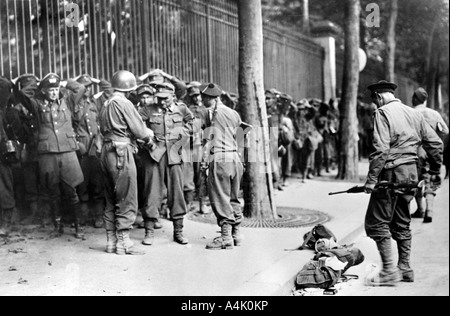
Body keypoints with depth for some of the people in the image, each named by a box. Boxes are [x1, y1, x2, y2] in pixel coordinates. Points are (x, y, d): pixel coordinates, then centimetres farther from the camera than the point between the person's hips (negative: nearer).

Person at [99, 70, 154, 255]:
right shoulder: (124, 103, -11)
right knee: (127, 201, -2)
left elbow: (104, 129, 13)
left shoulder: (106, 105, 15)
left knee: (111, 201, 14)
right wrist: (149, 136, 9)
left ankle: (111, 241, 19)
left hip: (107, 152, 9)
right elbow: (140, 131, -13)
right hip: (121, 153, -9)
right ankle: (123, 243, 0)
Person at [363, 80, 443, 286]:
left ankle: (389, 271, -3)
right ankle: (405, 269, 22)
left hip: (391, 172, -8)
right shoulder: (413, 113, 13)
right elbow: (435, 143, 14)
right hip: (411, 172, 8)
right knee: (402, 222, 17)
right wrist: (435, 171, 22)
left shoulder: (383, 113, -9)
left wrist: (372, 178, -20)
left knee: (376, 222, -1)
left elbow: (381, 149, -20)